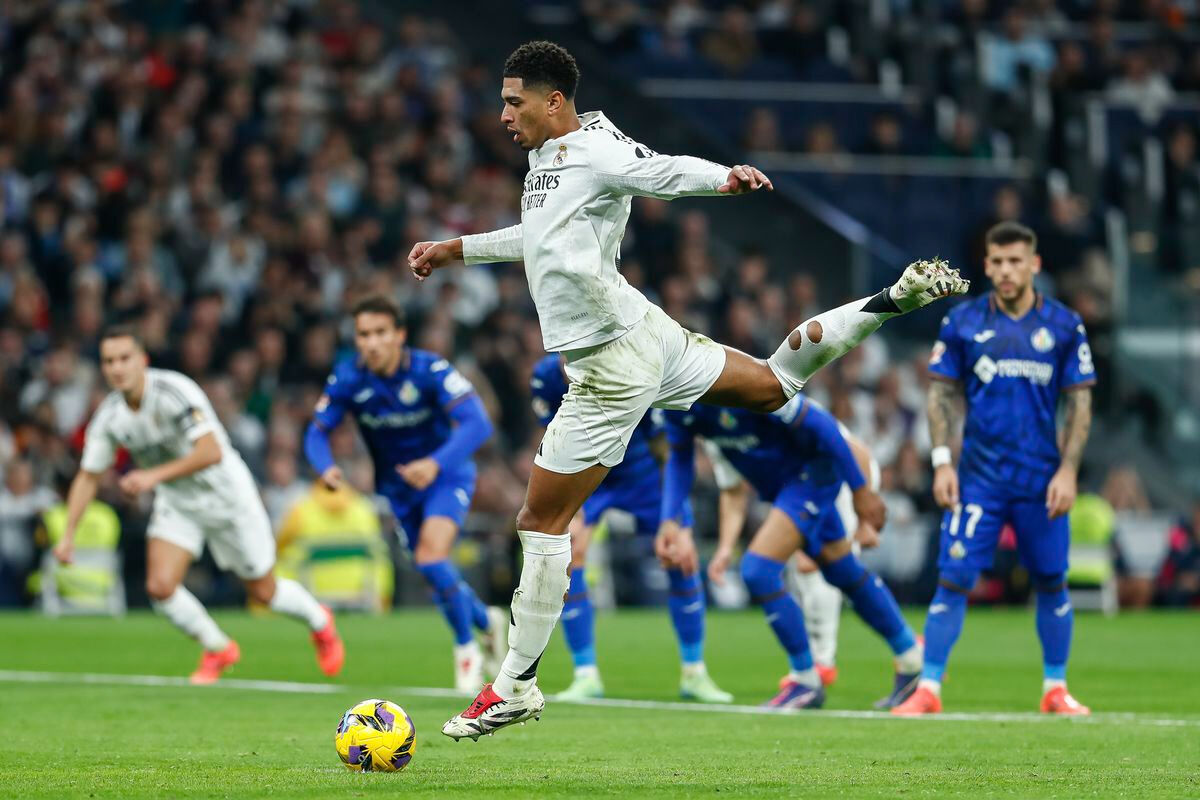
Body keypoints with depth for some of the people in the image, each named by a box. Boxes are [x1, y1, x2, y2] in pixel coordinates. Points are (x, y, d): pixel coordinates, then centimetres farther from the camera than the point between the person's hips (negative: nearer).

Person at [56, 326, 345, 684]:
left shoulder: (174, 392, -29)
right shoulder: (108, 416, -11)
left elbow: (211, 452, -38)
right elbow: (88, 476, 0)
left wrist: (155, 476, -45)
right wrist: (68, 534, -8)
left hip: (226, 493, -5)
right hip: (176, 504, 5)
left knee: (263, 592, 6)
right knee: (160, 586, -15)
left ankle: (319, 622, 39)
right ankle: (218, 650, 10)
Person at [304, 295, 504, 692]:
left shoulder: (431, 370, -25)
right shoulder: (348, 378, -15)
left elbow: (477, 424, -33)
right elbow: (317, 432, -8)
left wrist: (436, 463, -48)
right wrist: (326, 467, -31)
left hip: (446, 473, -4)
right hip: (398, 486, 4)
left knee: (431, 554, -25)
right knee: (433, 571, 11)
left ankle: (467, 648, -5)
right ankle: (486, 620, 43)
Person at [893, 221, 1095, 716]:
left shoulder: (1064, 326, 2)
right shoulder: (963, 322, 2)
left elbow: (1080, 402, 4)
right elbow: (941, 395, 7)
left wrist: (1068, 470, -4)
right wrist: (942, 461, -3)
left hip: (1042, 480, 1)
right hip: (978, 477, -1)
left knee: (1051, 583, 7)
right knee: (954, 579, -7)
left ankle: (1055, 689, 20)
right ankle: (928, 689, -3)